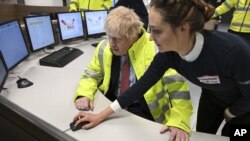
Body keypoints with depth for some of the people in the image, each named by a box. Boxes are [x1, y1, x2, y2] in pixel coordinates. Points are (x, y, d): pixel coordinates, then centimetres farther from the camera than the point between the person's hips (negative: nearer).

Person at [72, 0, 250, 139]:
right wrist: (101, 116, -17)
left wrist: (229, 113, -6)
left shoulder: (232, 50, -43)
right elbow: (141, 86, -20)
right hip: (213, 96, 3)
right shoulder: (168, 53, -28)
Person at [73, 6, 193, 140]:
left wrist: (178, 123, -30)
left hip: (145, 111, -3)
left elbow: (178, 87, -17)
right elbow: (91, 75, 10)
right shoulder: (104, 47, -3)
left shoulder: (156, 49, -17)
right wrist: (83, 94, -10)